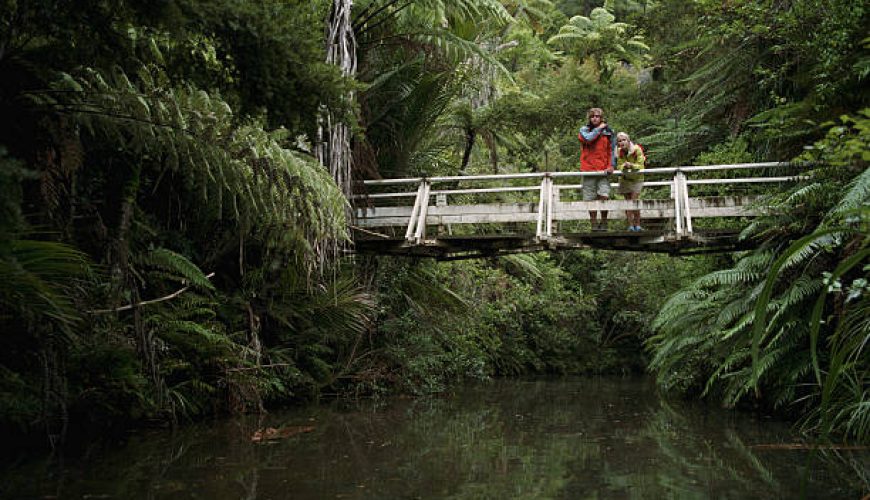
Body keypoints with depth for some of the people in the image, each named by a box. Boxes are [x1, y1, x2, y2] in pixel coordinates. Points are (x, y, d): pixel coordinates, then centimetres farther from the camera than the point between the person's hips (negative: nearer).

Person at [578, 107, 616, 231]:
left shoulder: (608, 132, 11)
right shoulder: (584, 130, 6)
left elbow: (611, 150, 11)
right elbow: (588, 138, -17)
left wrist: (611, 165, -2)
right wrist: (599, 128, -6)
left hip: (603, 170, 0)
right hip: (588, 169, 0)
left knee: (604, 197, -12)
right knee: (590, 199, 2)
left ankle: (603, 222, 6)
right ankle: (594, 224, 12)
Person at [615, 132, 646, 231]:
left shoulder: (637, 149, -18)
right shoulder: (619, 152, -7)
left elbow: (640, 166, -19)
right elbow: (619, 166, -10)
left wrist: (631, 165, -36)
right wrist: (624, 166, -32)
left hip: (636, 179, -4)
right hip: (625, 179, 4)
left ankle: (637, 225, -6)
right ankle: (630, 226, 7)